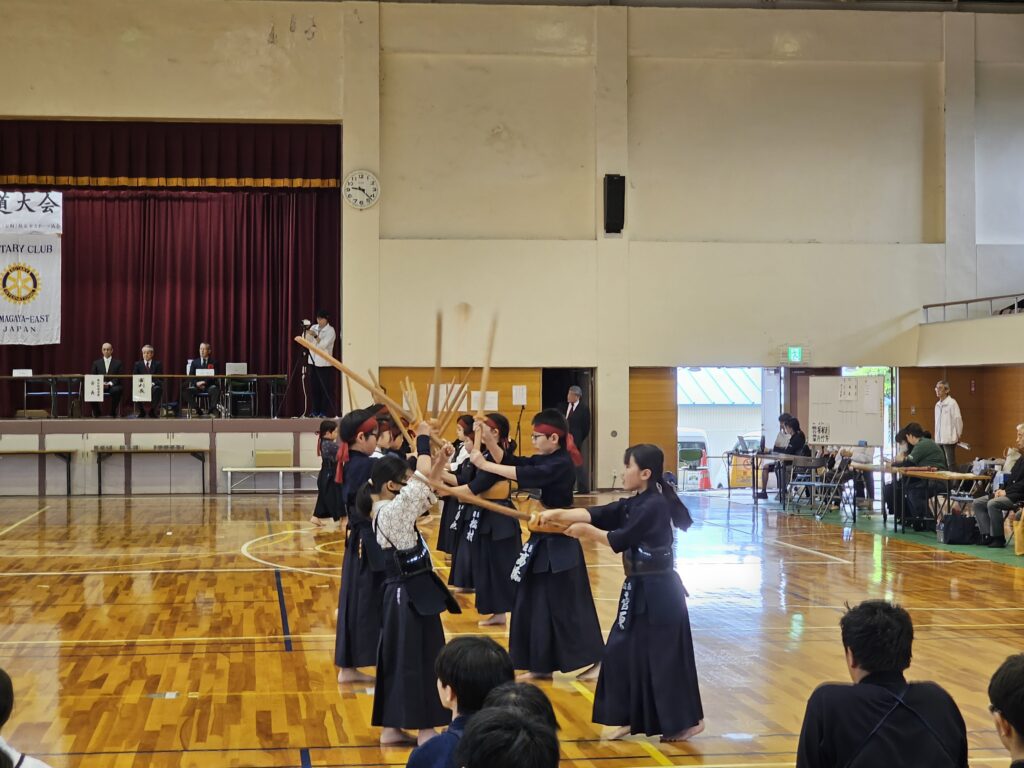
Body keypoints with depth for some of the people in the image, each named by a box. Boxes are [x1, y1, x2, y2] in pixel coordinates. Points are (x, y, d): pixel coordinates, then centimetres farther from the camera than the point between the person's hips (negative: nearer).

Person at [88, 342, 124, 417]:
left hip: (113, 386, -2)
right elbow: (92, 376, 9)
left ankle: (113, 413, -19)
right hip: (100, 386, 2)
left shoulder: (118, 363, 10)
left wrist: (110, 383, -15)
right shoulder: (96, 363, 16)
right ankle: (97, 413, -11)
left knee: (116, 390, -38)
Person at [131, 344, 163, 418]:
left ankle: (152, 410, -24)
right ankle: (141, 411, -18)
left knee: (157, 389, -38)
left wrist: (153, 383, -17)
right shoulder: (137, 364, 14)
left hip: (153, 386, -1)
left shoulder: (158, 364, 10)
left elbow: (160, 378, 3)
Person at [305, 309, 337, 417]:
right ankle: (315, 411, 11)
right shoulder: (314, 328, 10)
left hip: (324, 363, -5)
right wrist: (306, 332, -15)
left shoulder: (330, 330, -5)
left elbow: (323, 344, -17)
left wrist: (315, 336, -26)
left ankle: (323, 412, 1)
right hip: (313, 362, 5)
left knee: (325, 388, -3)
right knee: (314, 388, 5)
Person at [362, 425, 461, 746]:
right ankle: (425, 729, 4)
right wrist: (423, 438, -10)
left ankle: (391, 728, 21)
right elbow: (423, 477, -23)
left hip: (403, 593, 10)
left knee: (399, 657, 14)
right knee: (419, 659, -3)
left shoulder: (389, 509, 8)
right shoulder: (392, 511, -20)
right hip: (413, 594, -10)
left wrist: (441, 461, 1)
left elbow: (425, 490, 15)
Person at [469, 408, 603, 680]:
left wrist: (484, 465, -29)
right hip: (543, 539, 9)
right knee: (536, 602, 12)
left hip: (559, 544, -9)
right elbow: (510, 462, 5)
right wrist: (487, 439, -10)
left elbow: (525, 475, -30)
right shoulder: (545, 460, 9)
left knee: (568, 604, -3)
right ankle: (542, 665, 20)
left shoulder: (562, 464, -19)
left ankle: (595, 660, 9)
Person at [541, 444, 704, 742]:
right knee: (623, 651, 12)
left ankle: (685, 722, 10)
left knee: (665, 656, -3)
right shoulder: (634, 504, 10)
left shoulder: (655, 506, -19)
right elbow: (595, 514, 2)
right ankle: (631, 719, 22)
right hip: (639, 588, 10)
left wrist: (587, 532, -6)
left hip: (658, 591, -10)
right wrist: (558, 514, -9)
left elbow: (619, 540, -18)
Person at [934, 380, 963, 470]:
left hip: (949, 439, -7)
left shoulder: (952, 403, -9)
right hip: (939, 440, 7)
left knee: (951, 464, -5)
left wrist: (958, 436, -3)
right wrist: (937, 437, 13)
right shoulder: (937, 405, 12)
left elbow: (958, 420, -8)